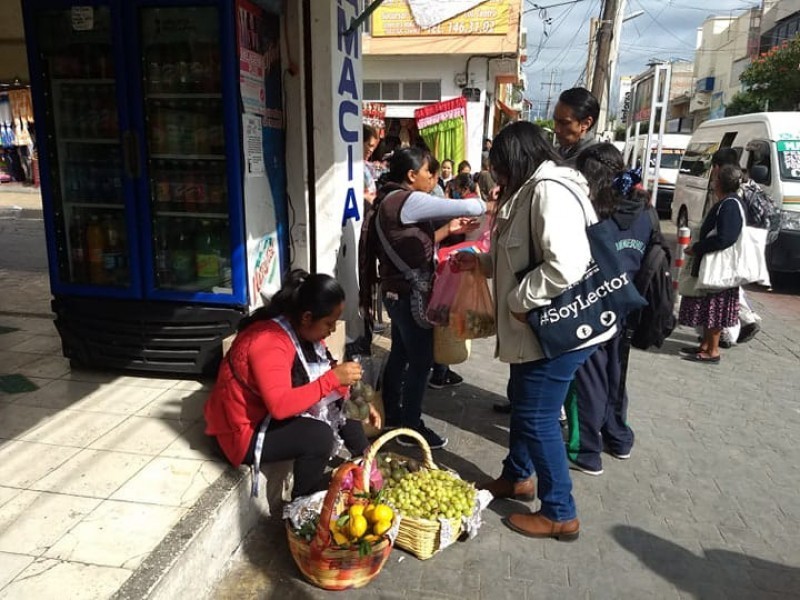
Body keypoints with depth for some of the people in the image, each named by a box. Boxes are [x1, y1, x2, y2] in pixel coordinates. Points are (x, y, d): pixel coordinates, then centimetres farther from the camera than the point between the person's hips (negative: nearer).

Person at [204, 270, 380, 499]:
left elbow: (323, 372, 7)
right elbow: (280, 406, -41)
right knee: (319, 436, -28)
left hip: (275, 413, 9)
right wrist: (333, 378, -36)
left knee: (342, 404, 3)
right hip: (245, 430, -9)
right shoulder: (269, 343, -31)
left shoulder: (302, 329, -4)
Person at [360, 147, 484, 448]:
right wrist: (489, 205, -6)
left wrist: (448, 230, 8)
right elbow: (468, 207, -26)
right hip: (410, 294, -10)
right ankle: (411, 429, 11)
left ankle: (392, 415, 31)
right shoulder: (409, 200, -20)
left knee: (400, 354, 18)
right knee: (421, 360, 0)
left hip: (398, 291, 10)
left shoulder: (391, 201, 12)